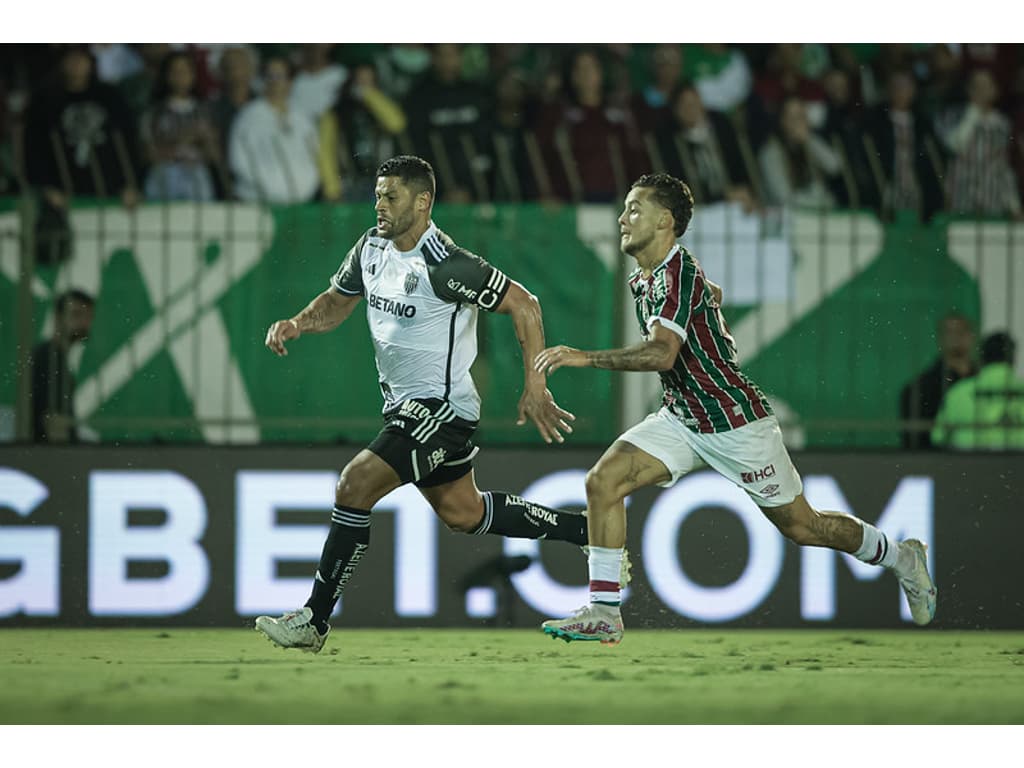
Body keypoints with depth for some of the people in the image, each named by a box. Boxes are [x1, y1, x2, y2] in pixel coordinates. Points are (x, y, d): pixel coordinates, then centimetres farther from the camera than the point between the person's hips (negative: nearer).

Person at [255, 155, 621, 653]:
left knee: (355, 485, -20)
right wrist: (297, 324, -6)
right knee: (462, 513, 21)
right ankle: (587, 532, 37)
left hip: (442, 407, -10)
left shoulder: (445, 266, -22)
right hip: (403, 403, 10)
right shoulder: (372, 247, 2)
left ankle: (314, 620, -14)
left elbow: (523, 305, -17)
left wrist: (535, 388, -18)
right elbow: (337, 302, 16)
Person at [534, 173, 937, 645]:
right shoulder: (641, 280, 6)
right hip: (681, 419, 8)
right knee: (603, 481, -12)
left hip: (735, 422, -8)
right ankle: (603, 613, -11)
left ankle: (901, 557, 31)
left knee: (800, 527, 6)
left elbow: (662, 353, -37)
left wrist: (586, 357, -39)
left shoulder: (679, 271, -23)